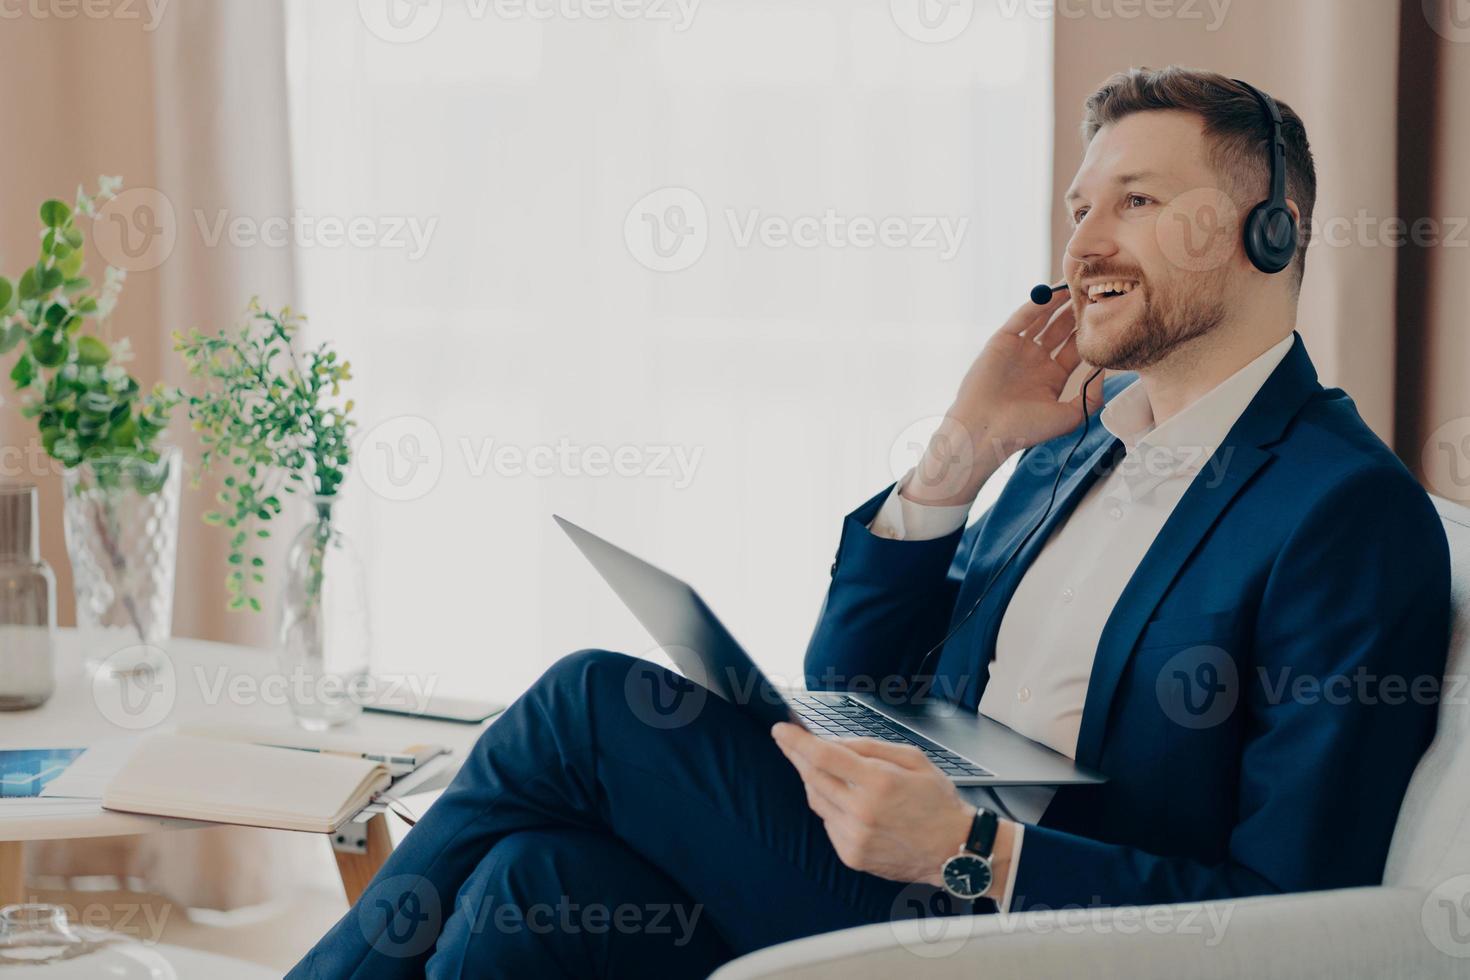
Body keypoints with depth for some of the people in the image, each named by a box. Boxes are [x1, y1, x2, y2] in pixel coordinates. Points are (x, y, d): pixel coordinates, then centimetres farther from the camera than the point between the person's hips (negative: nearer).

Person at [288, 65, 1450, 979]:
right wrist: (961, 449, 3)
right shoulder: (1078, 438, 17)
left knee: (593, 701, -14)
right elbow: (853, 689, 16)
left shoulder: (1353, 512, -9)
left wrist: (969, 851, -24)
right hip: (911, 859, 7)